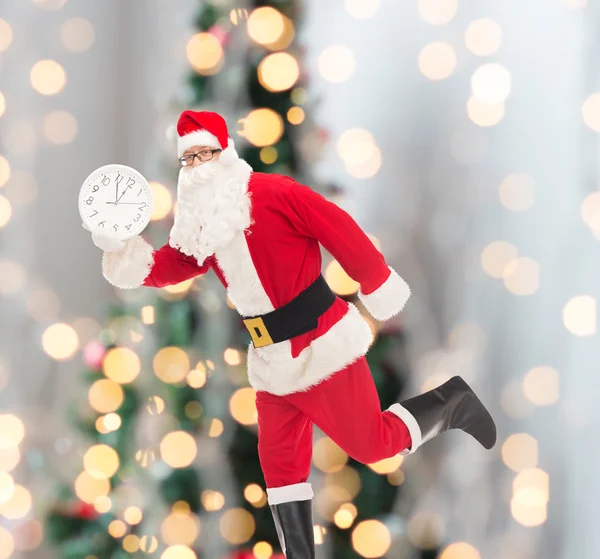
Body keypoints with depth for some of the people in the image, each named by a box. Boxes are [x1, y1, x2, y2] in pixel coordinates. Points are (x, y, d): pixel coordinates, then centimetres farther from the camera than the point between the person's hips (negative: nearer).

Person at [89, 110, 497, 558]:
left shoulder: (273, 193, -18)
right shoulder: (200, 222, 6)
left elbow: (342, 232, -16)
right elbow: (169, 266, 4)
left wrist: (379, 288, -10)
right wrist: (122, 249, -13)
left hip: (322, 345, -7)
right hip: (271, 359, 8)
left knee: (372, 443, -1)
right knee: (279, 463, 9)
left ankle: (450, 404, 22)